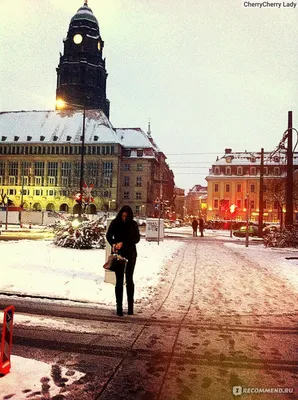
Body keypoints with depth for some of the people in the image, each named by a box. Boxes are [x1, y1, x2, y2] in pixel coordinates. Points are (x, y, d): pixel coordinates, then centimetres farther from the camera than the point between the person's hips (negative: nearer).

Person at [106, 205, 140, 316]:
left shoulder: (133, 224, -2)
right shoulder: (115, 223, -2)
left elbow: (137, 238, -7)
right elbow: (108, 236, 0)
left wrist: (123, 243, -19)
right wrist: (113, 244, -20)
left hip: (130, 254, 0)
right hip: (118, 254, 0)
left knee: (129, 280, 4)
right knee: (119, 280, 1)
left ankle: (130, 306, 12)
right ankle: (119, 307, 7)